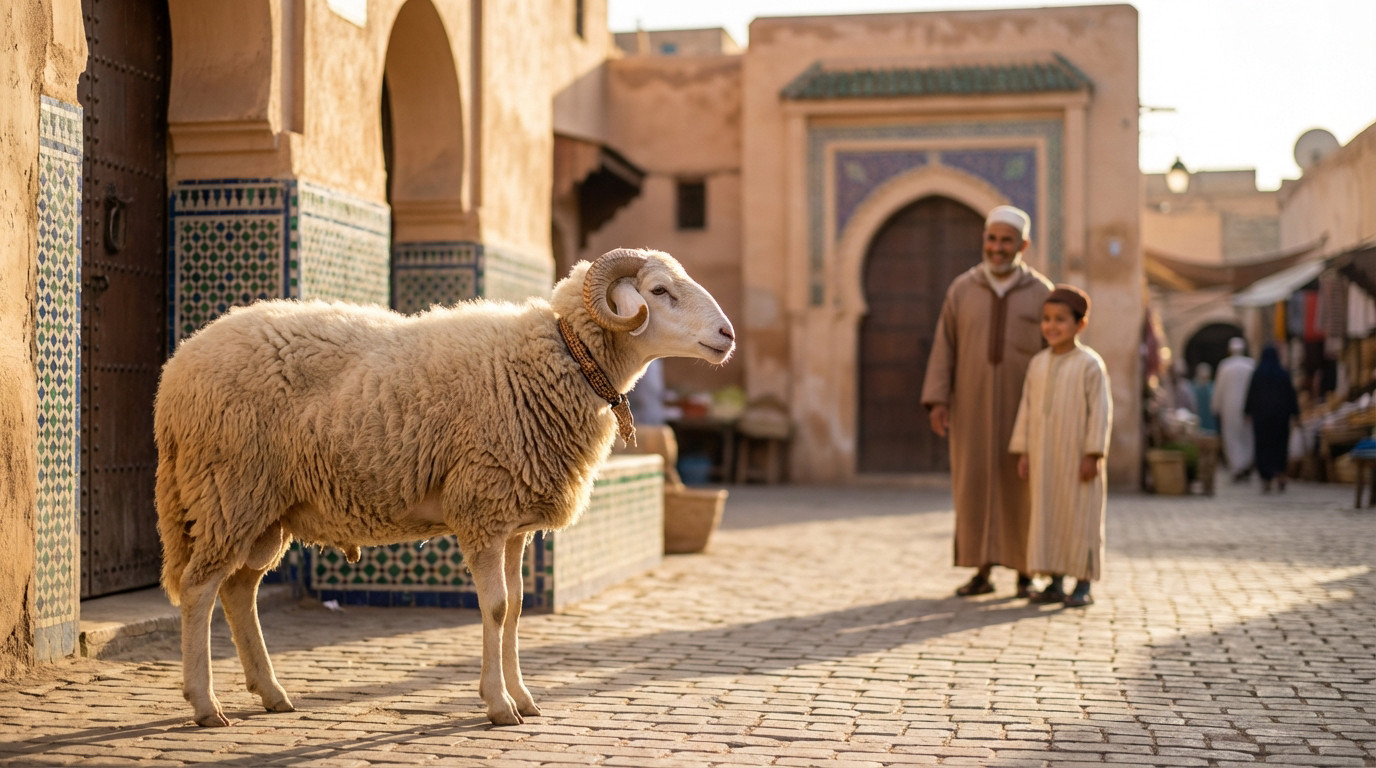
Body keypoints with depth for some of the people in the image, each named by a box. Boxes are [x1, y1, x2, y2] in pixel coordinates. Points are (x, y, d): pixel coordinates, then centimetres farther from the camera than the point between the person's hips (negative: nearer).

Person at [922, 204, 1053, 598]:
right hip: (974, 404, 1)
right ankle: (982, 572, 10)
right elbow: (944, 347, 2)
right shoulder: (962, 289, 1)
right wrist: (937, 400, -7)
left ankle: (1025, 574, 12)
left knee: (1022, 487, 1)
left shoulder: (1041, 293, -2)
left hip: (1024, 405, -1)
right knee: (975, 484, 1)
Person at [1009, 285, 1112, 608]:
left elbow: (1101, 412, -10)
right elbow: (1027, 409, 12)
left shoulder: (1090, 364, -7)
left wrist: (1093, 455, -14)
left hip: (1078, 458, -5)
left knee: (1080, 518, -1)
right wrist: (1023, 452, 7)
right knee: (1046, 517, 6)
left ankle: (1083, 585, 7)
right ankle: (1055, 583, 14)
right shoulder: (1038, 364, 9)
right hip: (1044, 458, 5)